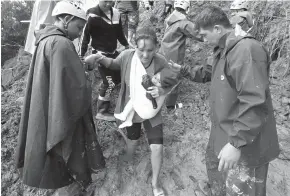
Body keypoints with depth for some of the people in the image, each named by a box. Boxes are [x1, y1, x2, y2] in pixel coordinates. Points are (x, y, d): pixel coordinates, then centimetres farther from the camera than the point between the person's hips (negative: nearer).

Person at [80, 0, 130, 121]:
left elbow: (119, 32, 17)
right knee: (109, 82, -7)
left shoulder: (115, 13, 4)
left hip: (113, 52, 7)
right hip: (100, 54, -7)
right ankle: (101, 112, 8)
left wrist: (126, 45, 16)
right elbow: (85, 35, -12)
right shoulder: (93, 15, -15)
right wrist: (82, 55, -12)